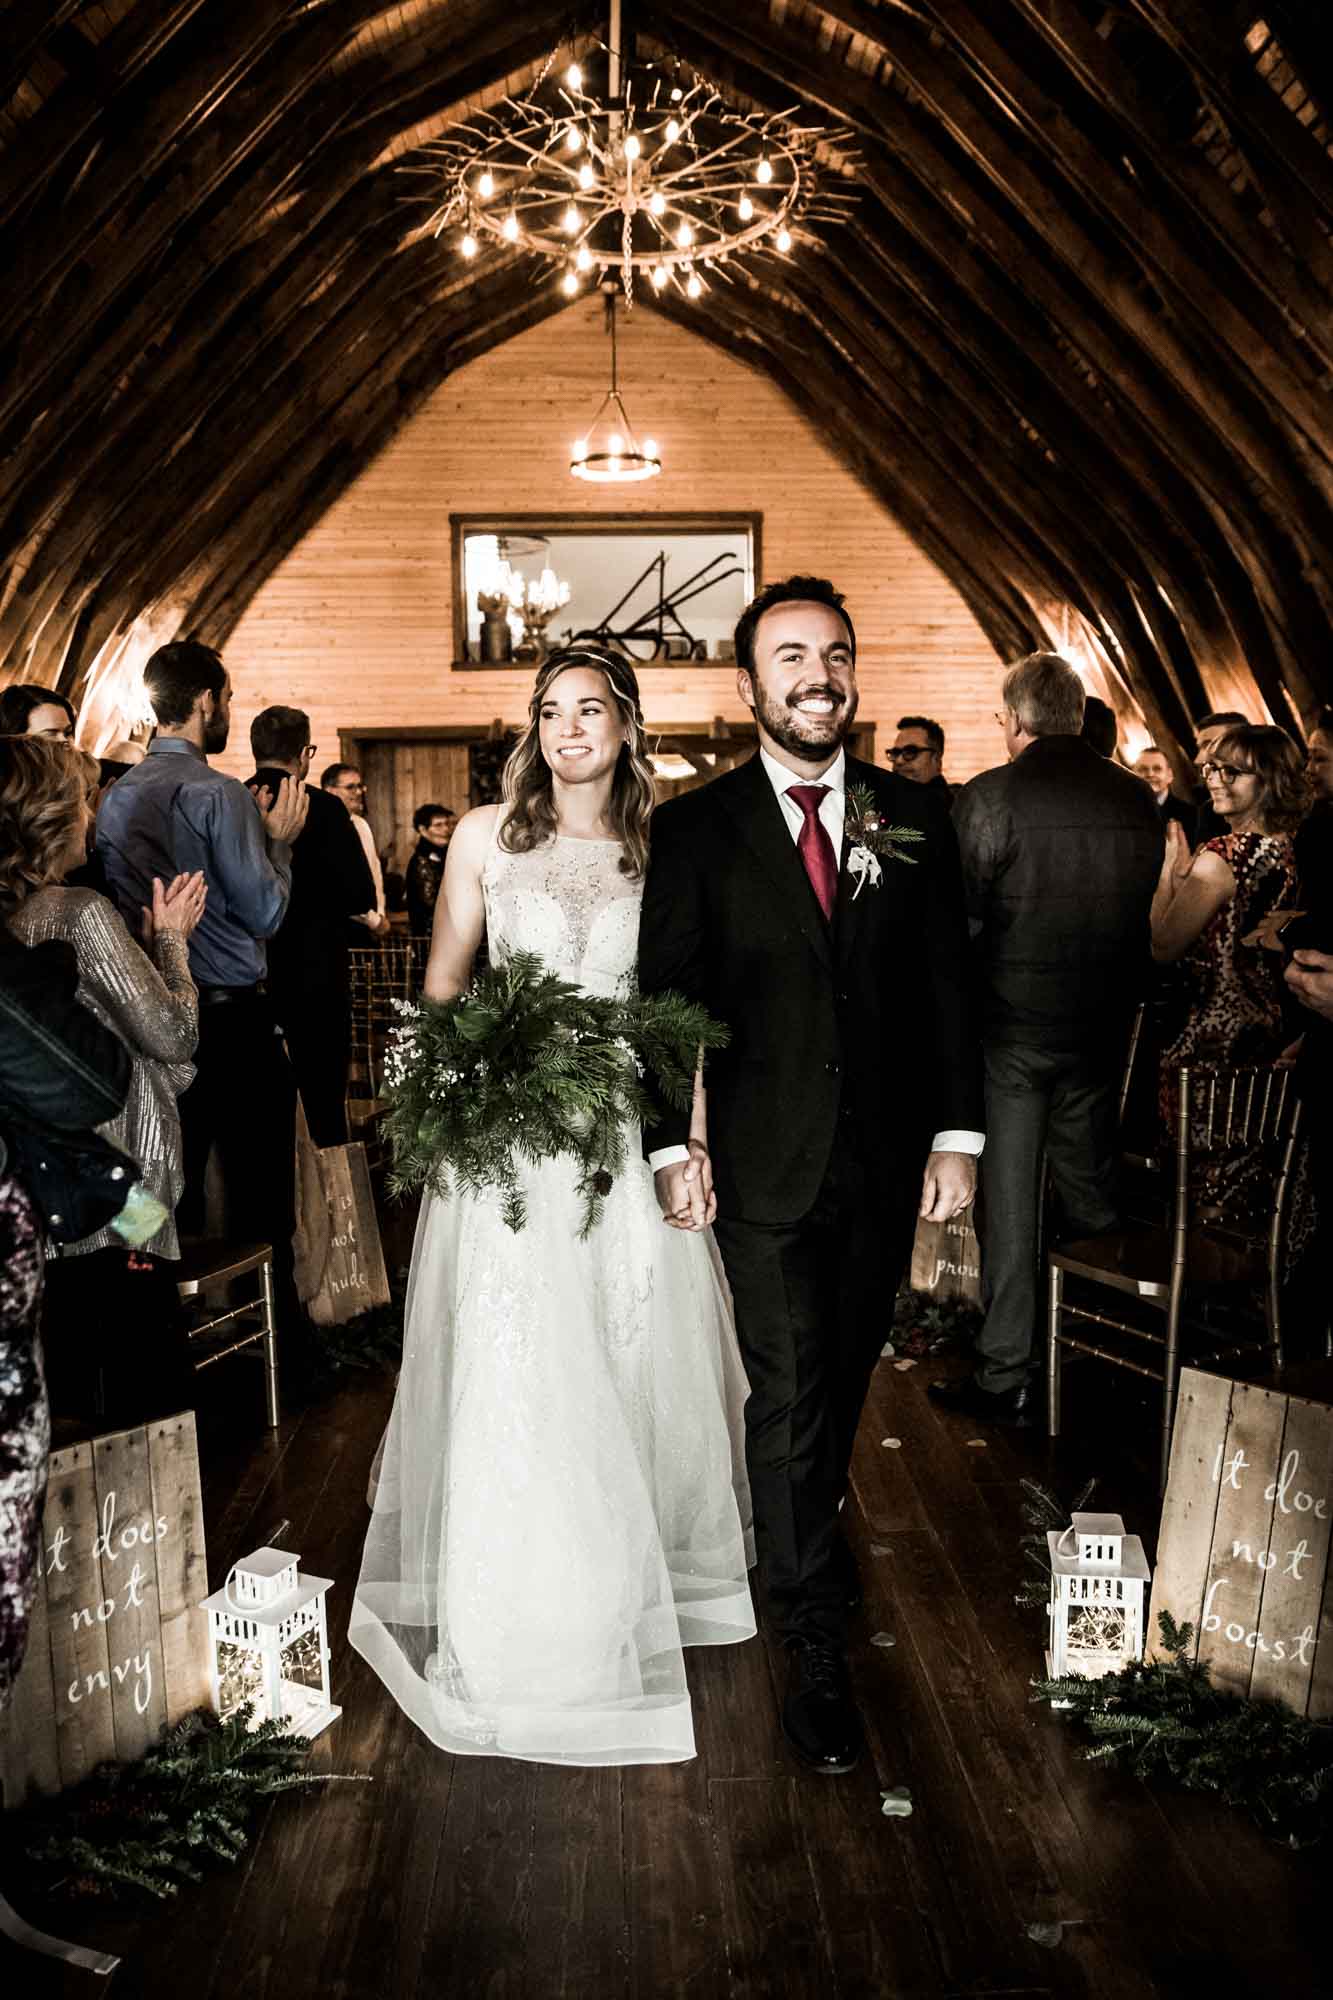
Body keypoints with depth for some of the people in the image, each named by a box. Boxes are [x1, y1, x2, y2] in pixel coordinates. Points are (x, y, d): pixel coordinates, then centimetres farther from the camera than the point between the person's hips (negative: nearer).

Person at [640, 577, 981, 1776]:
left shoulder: (917, 817, 3)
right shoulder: (695, 829, -4)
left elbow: (948, 984, 3)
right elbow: (666, 994, -3)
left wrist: (957, 1133, -1)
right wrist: (672, 1144, -9)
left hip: (888, 1159, 3)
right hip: (765, 1165, -3)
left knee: (846, 1375, 19)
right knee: (789, 1394, 0)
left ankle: (811, 1527, 47)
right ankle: (817, 1651, 13)